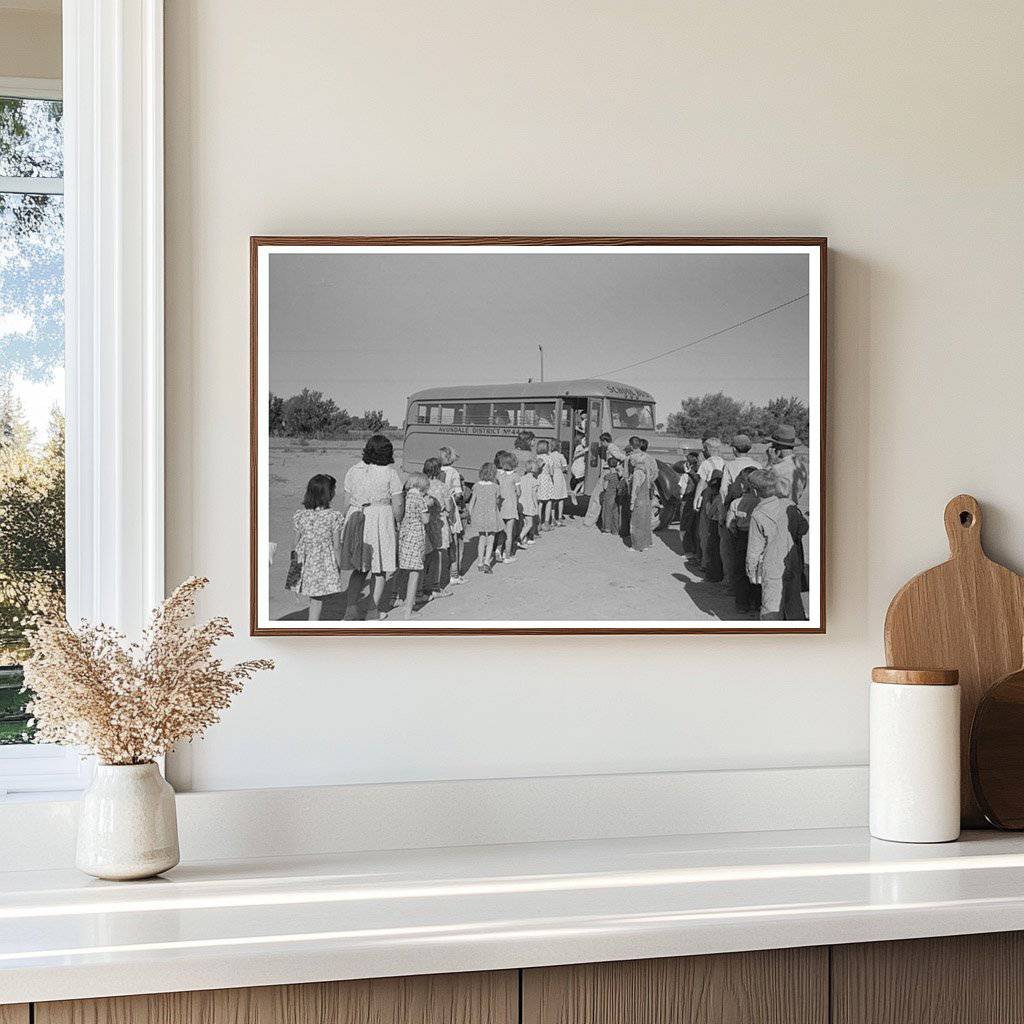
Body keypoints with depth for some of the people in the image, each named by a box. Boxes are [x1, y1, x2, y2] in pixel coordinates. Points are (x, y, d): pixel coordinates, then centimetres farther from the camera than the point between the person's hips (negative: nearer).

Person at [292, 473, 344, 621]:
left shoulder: (300, 515, -3)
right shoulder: (334, 516, -14)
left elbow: (297, 543, 4)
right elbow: (337, 545, -8)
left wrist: (298, 562, 15)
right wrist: (339, 565, 4)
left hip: (306, 563, 4)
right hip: (325, 565, -4)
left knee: (313, 599, 20)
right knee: (317, 601, 4)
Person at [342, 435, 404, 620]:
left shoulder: (353, 471, 3)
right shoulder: (390, 472, -8)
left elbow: (348, 498, 5)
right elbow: (397, 504, -7)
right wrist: (397, 523, 8)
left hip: (356, 518, 4)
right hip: (381, 519, -4)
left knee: (360, 568, 16)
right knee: (380, 570, 10)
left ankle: (351, 606, 4)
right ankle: (373, 611, 13)